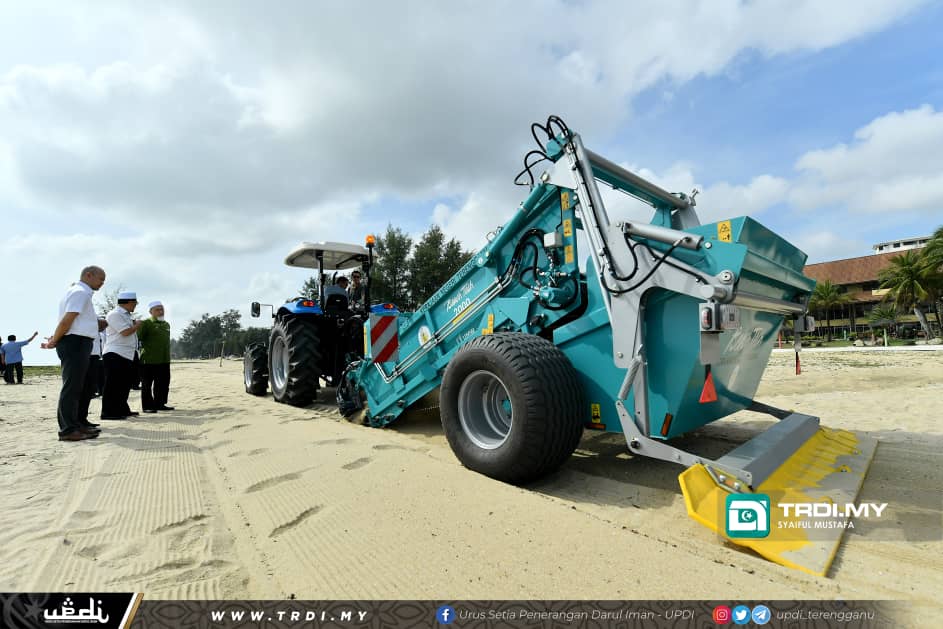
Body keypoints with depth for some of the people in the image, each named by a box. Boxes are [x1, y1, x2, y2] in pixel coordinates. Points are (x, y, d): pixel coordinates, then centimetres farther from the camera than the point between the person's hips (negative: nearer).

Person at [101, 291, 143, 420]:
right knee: (113, 385, -6)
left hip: (127, 355, 10)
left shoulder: (126, 315, 18)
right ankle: (108, 412, -1)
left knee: (124, 384, 15)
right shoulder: (115, 314, -11)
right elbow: (125, 332, -19)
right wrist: (137, 325, -4)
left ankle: (122, 410, 23)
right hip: (115, 355, -10)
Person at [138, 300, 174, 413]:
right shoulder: (146, 323, -7)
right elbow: (138, 338, -13)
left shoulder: (166, 324, 16)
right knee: (147, 384, 3)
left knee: (163, 384, 11)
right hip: (149, 360, -7)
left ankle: (160, 404, 22)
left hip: (164, 360, 7)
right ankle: (147, 406, 11)